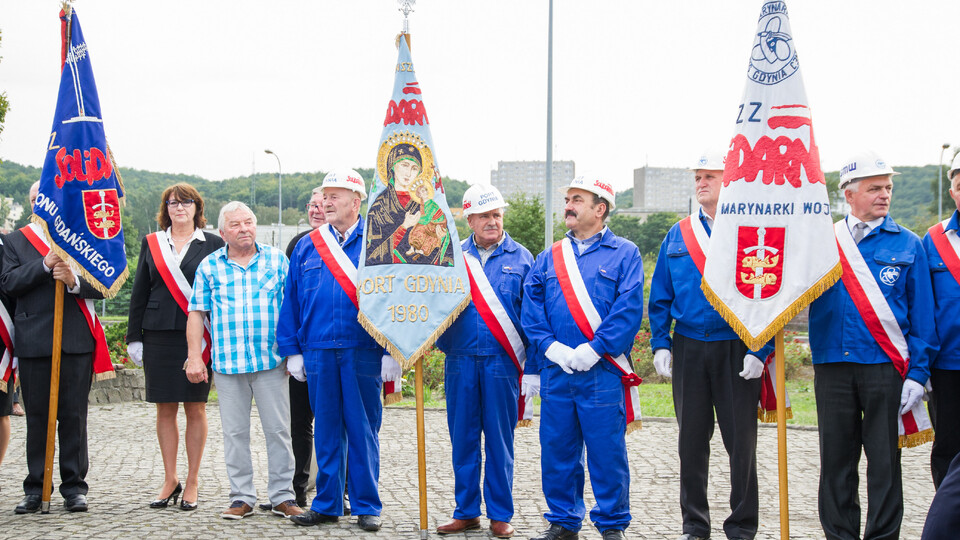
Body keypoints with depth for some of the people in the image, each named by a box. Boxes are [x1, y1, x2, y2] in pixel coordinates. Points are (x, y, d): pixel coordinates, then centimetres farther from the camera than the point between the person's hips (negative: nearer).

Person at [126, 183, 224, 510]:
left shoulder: (212, 244, 5)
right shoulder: (151, 244, 11)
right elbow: (139, 293, 12)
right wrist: (134, 337, 6)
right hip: (159, 335, 2)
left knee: (195, 409, 1)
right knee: (165, 410, 5)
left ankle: (192, 482, 8)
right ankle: (170, 480, 14)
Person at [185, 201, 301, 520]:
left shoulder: (278, 261, 7)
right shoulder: (209, 266, 8)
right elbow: (197, 313, 7)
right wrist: (194, 357, 0)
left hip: (272, 362, -1)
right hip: (227, 362, 1)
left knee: (278, 430, 1)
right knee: (235, 432, 4)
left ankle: (282, 496, 9)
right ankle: (241, 497, 13)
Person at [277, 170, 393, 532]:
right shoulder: (307, 248, 11)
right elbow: (291, 301, 13)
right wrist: (292, 351, 7)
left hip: (363, 353, -3)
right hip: (318, 351, 3)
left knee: (363, 430, 3)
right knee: (326, 431, 9)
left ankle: (367, 506, 12)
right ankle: (327, 504, 18)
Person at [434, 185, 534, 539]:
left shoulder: (521, 258, 6)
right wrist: (439, 342, -4)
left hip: (502, 363, -2)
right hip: (460, 362, 2)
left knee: (499, 440, 2)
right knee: (463, 439, 6)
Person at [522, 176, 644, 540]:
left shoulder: (624, 254, 2)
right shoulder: (548, 258, 15)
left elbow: (629, 309, -8)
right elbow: (531, 309, 9)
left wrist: (593, 350, -15)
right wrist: (550, 346, -7)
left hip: (602, 371, -4)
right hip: (556, 370, 4)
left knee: (606, 449, -2)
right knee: (557, 448, 7)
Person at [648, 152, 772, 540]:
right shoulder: (677, 236, 10)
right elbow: (660, 297, 13)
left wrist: (759, 350, -11)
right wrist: (660, 344, 3)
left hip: (737, 351, -3)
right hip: (689, 351, 3)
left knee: (741, 441, 1)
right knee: (692, 440, 8)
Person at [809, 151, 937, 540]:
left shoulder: (907, 245, 4)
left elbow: (922, 316, 3)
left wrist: (917, 373, -4)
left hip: (885, 367, -1)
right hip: (832, 367, 2)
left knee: (884, 462, 1)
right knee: (836, 461, 7)